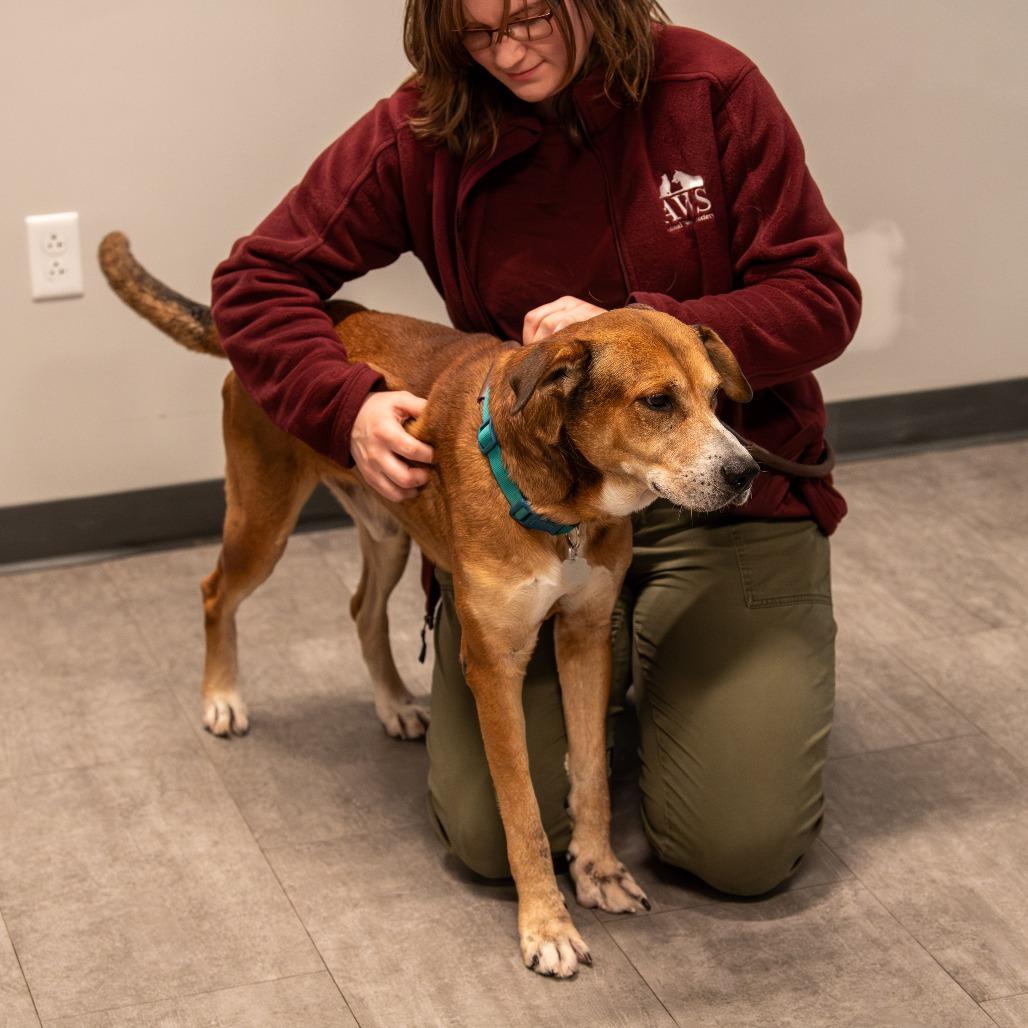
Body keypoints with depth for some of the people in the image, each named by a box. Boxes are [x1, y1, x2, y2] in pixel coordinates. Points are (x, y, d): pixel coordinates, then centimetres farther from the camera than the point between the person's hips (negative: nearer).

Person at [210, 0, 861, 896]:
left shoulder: (713, 91, -9)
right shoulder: (424, 132, -6)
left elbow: (821, 302, -9)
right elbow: (258, 280, 0)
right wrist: (347, 406, -19)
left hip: (726, 500, -1)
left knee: (744, 848, -10)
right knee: (492, 837, -10)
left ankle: (656, 661, 21)